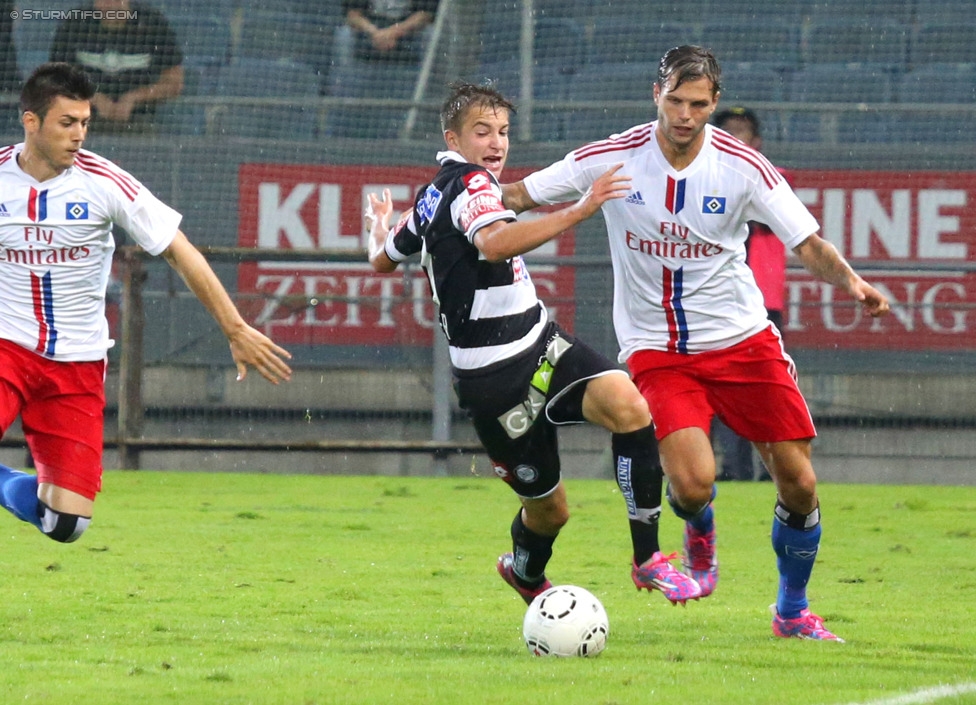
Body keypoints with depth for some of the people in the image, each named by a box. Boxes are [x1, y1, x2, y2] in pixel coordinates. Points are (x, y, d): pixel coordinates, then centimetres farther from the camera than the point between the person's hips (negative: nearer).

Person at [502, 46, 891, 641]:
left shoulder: (742, 166, -9)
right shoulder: (612, 160, -9)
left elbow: (809, 244, -9)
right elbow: (517, 196, 0)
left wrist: (850, 281, -28)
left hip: (742, 340, 1)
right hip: (657, 350, -1)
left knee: (799, 485, -1)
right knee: (692, 485, -21)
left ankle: (793, 610, 24)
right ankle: (700, 536, 19)